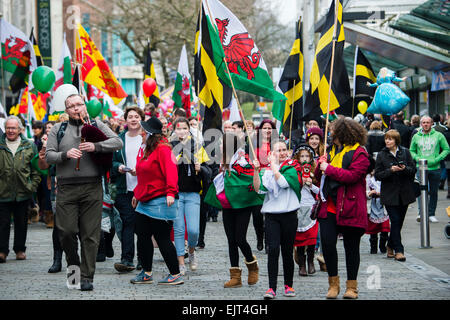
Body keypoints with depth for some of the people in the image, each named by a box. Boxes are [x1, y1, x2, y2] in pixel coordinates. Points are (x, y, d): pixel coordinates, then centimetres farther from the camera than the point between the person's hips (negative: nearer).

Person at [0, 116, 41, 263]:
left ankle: (20, 249, 21)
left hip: (23, 193, 1)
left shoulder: (29, 146, 7)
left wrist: (33, 185, 1)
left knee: (21, 223, 10)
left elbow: (36, 169, 10)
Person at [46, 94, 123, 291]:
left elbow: (117, 142, 1)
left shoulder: (96, 125, 12)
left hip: (92, 187, -1)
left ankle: (87, 277, 4)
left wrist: (96, 146, -15)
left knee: (90, 235, -2)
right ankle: (73, 264, 22)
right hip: (66, 188, 1)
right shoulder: (58, 129, 13)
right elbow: (48, 156, 6)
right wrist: (65, 154, -13)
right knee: (66, 231, -6)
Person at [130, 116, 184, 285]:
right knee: (142, 237, 11)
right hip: (145, 202, 10)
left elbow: (170, 171, -24)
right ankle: (146, 273, 21)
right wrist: (138, 193, 27)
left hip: (160, 201, -10)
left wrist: (170, 192, -34)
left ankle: (176, 274, 3)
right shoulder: (147, 150, 16)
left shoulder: (163, 149, -14)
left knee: (162, 238, -5)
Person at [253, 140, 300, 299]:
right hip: (271, 215, 1)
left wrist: (274, 164, -9)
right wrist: (256, 170, -10)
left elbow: (283, 182, -16)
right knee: (273, 250, -10)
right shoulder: (267, 171, 10)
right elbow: (258, 188, -1)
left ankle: (288, 285, 20)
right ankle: (272, 288, -10)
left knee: (287, 251, 5)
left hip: (289, 214, -1)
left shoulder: (292, 168, 2)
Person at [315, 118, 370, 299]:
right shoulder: (332, 150, 17)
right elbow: (319, 175, 21)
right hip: (329, 207, 6)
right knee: (327, 243, -3)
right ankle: (333, 283, 10)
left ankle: (351, 286, 14)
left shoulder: (359, 153, -6)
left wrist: (329, 169, -15)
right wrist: (320, 165, -1)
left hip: (349, 208, -6)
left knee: (351, 246, 4)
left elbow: (352, 176, -20)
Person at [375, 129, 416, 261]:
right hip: (390, 194, -2)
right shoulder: (382, 155, 0)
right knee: (395, 221, -9)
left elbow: (413, 170, 5)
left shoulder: (405, 152, 4)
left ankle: (390, 247, 26)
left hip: (404, 193, 3)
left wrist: (405, 169, -16)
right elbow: (377, 175, -3)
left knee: (399, 221, 9)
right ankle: (398, 250, -5)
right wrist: (390, 170, -18)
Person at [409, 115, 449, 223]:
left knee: (433, 192, 7)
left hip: (435, 168, 1)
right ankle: (421, 212, -13)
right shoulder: (416, 136, 7)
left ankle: (431, 214, 14)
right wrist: (417, 158, -7)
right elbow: (411, 151, 13)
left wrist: (437, 159, -10)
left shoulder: (438, 135, 3)